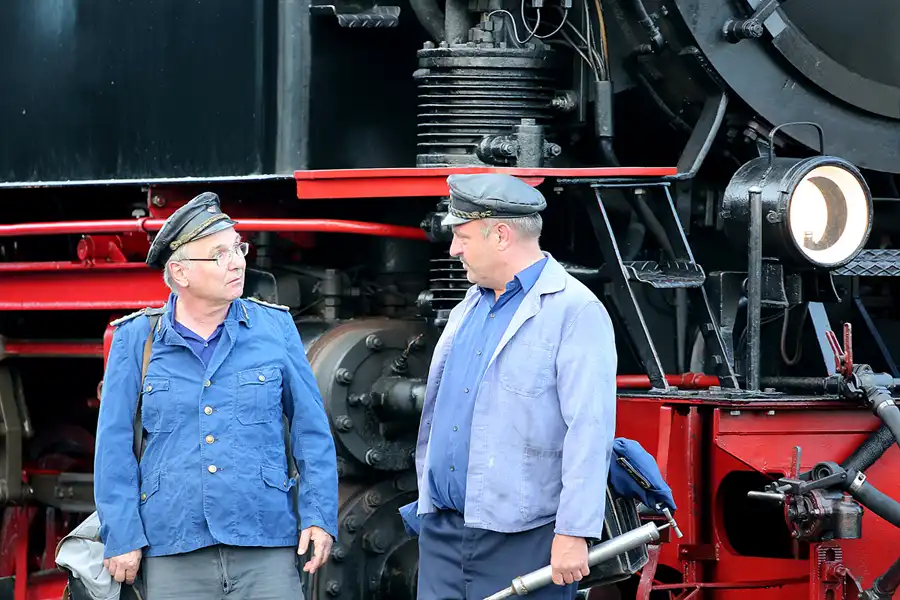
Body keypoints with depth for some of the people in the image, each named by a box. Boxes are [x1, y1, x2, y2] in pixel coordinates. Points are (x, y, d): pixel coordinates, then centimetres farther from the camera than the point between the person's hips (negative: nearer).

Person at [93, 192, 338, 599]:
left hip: (267, 551, 0)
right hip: (172, 556, 0)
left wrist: (319, 516, 0)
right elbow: (115, 447, 5)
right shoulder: (136, 340, 4)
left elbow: (311, 431, 8)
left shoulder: (275, 327, 6)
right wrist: (121, 536, -1)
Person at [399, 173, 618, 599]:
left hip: (522, 543, -7)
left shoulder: (575, 312, -10)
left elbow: (589, 432, -17)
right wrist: (426, 497, 21)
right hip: (442, 532, 7)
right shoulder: (469, 307, 17)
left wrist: (574, 533, -22)